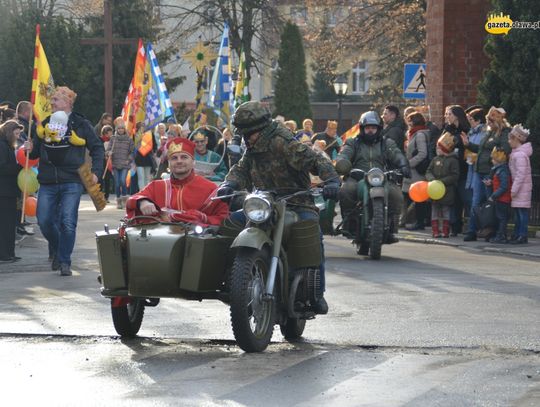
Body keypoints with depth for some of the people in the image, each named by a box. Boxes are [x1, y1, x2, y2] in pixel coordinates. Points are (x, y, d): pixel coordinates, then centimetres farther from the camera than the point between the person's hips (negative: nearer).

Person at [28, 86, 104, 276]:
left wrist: (96, 172, -5)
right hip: (47, 182, 4)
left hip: (71, 183, -4)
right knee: (44, 221, 1)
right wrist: (29, 150, -7)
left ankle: (64, 262, 2)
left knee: (68, 223, -9)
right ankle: (56, 249, 29)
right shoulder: (45, 124, 10)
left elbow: (97, 148, 5)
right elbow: (35, 151, 16)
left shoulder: (80, 124, -1)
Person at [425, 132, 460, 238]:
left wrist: (442, 181, -19)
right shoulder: (435, 160, 8)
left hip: (447, 191, -5)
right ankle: (435, 231, 11)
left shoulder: (453, 161, -6)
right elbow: (428, 172, 7)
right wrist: (432, 179, -13)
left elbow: (455, 176, -12)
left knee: (446, 210, 3)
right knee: (435, 209, 6)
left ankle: (445, 231, 10)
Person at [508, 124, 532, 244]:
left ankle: (523, 235, -5)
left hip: (522, 187, -10)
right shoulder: (515, 153, 13)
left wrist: (514, 189, -19)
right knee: (517, 211, 12)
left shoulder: (520, 155, -17)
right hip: (518, 187, 10)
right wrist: (514, 188, 16)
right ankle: (517, 234, 16)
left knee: (522, 211, -7)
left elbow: (521, 174, -20)